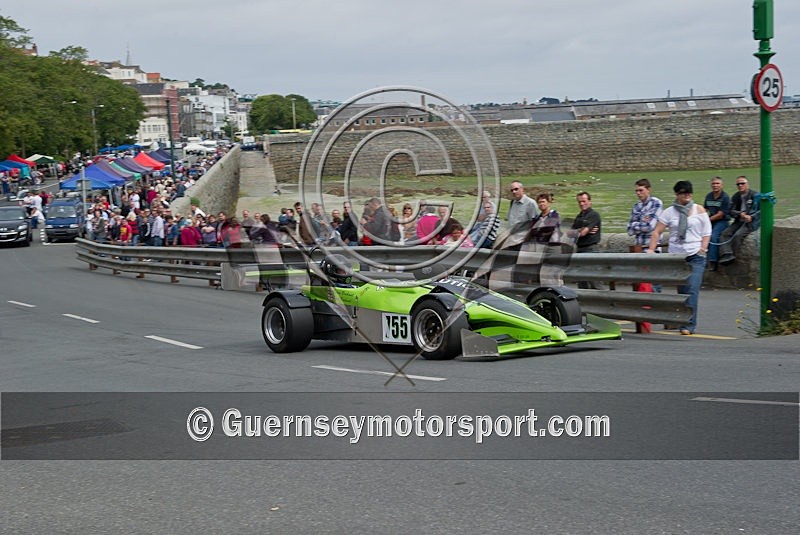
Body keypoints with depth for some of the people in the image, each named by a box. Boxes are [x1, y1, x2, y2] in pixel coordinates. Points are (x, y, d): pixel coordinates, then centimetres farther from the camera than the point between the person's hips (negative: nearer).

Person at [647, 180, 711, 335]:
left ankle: (689, 325, -16)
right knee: (681, 291, 7)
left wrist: (703, 247, -6)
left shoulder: (699, 210, 6)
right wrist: (651, 249, -8)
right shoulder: (669, 212, 5)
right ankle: (679, 321, 19)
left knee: (692, 290, -14)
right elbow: (657, 232, 3)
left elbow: (707, 232, 7)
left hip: (696, 257, -2)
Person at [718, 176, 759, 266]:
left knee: (738, 235, -30)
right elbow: (731, 211, 7)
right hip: (739, 221, 6)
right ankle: (727, 255, -32)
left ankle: (732, 256, -22)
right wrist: (740, 214, -13)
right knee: (725, 233, -18)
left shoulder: (755, 195, -4)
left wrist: (751, 217, -20)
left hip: (751, 222, -6)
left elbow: (761, 210, -6)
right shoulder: (736, 196, 13)